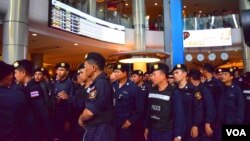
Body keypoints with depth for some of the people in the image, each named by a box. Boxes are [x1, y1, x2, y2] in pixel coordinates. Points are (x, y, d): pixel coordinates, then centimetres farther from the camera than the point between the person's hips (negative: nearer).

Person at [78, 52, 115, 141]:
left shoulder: (101, 83, -23)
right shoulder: (97, 83, 11)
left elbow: (90, 112, -25)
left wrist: (81, 119, -6)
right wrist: (83, 118, 2)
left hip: (100, 131, -9)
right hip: (94, 129, 9)